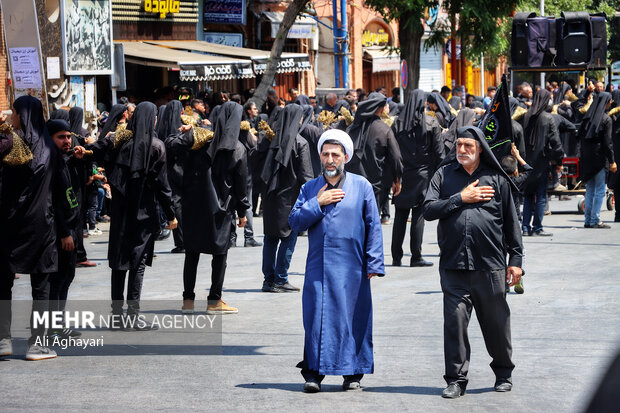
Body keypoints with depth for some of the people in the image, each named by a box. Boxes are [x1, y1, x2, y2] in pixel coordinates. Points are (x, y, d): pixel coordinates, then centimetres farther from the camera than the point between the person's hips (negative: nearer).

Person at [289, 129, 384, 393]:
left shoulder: (362, 187, 5)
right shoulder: (310, 189, 11)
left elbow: (373, 226, 4)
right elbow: (295, 222, 5)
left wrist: (374, 263, -2)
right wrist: (317, 204, -8)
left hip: (352, 267, -1)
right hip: (318, 266, 1)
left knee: (353, 317, 3)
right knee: (317, 315, -3)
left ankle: (353, 373, 13)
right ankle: (313, 373, 1)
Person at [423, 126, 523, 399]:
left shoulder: (496, 178, 6)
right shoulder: (444, 175, 8)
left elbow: (511, 220, 9)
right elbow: (429, 210, -2)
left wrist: (516, 259, 6)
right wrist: (460, 199, -9)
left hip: (490, 265, 0)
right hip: (453, 266, 0)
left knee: (496, 322, 8)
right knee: (454, 321, -3)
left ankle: (503, 373, 26)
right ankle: (456, 379, 6)